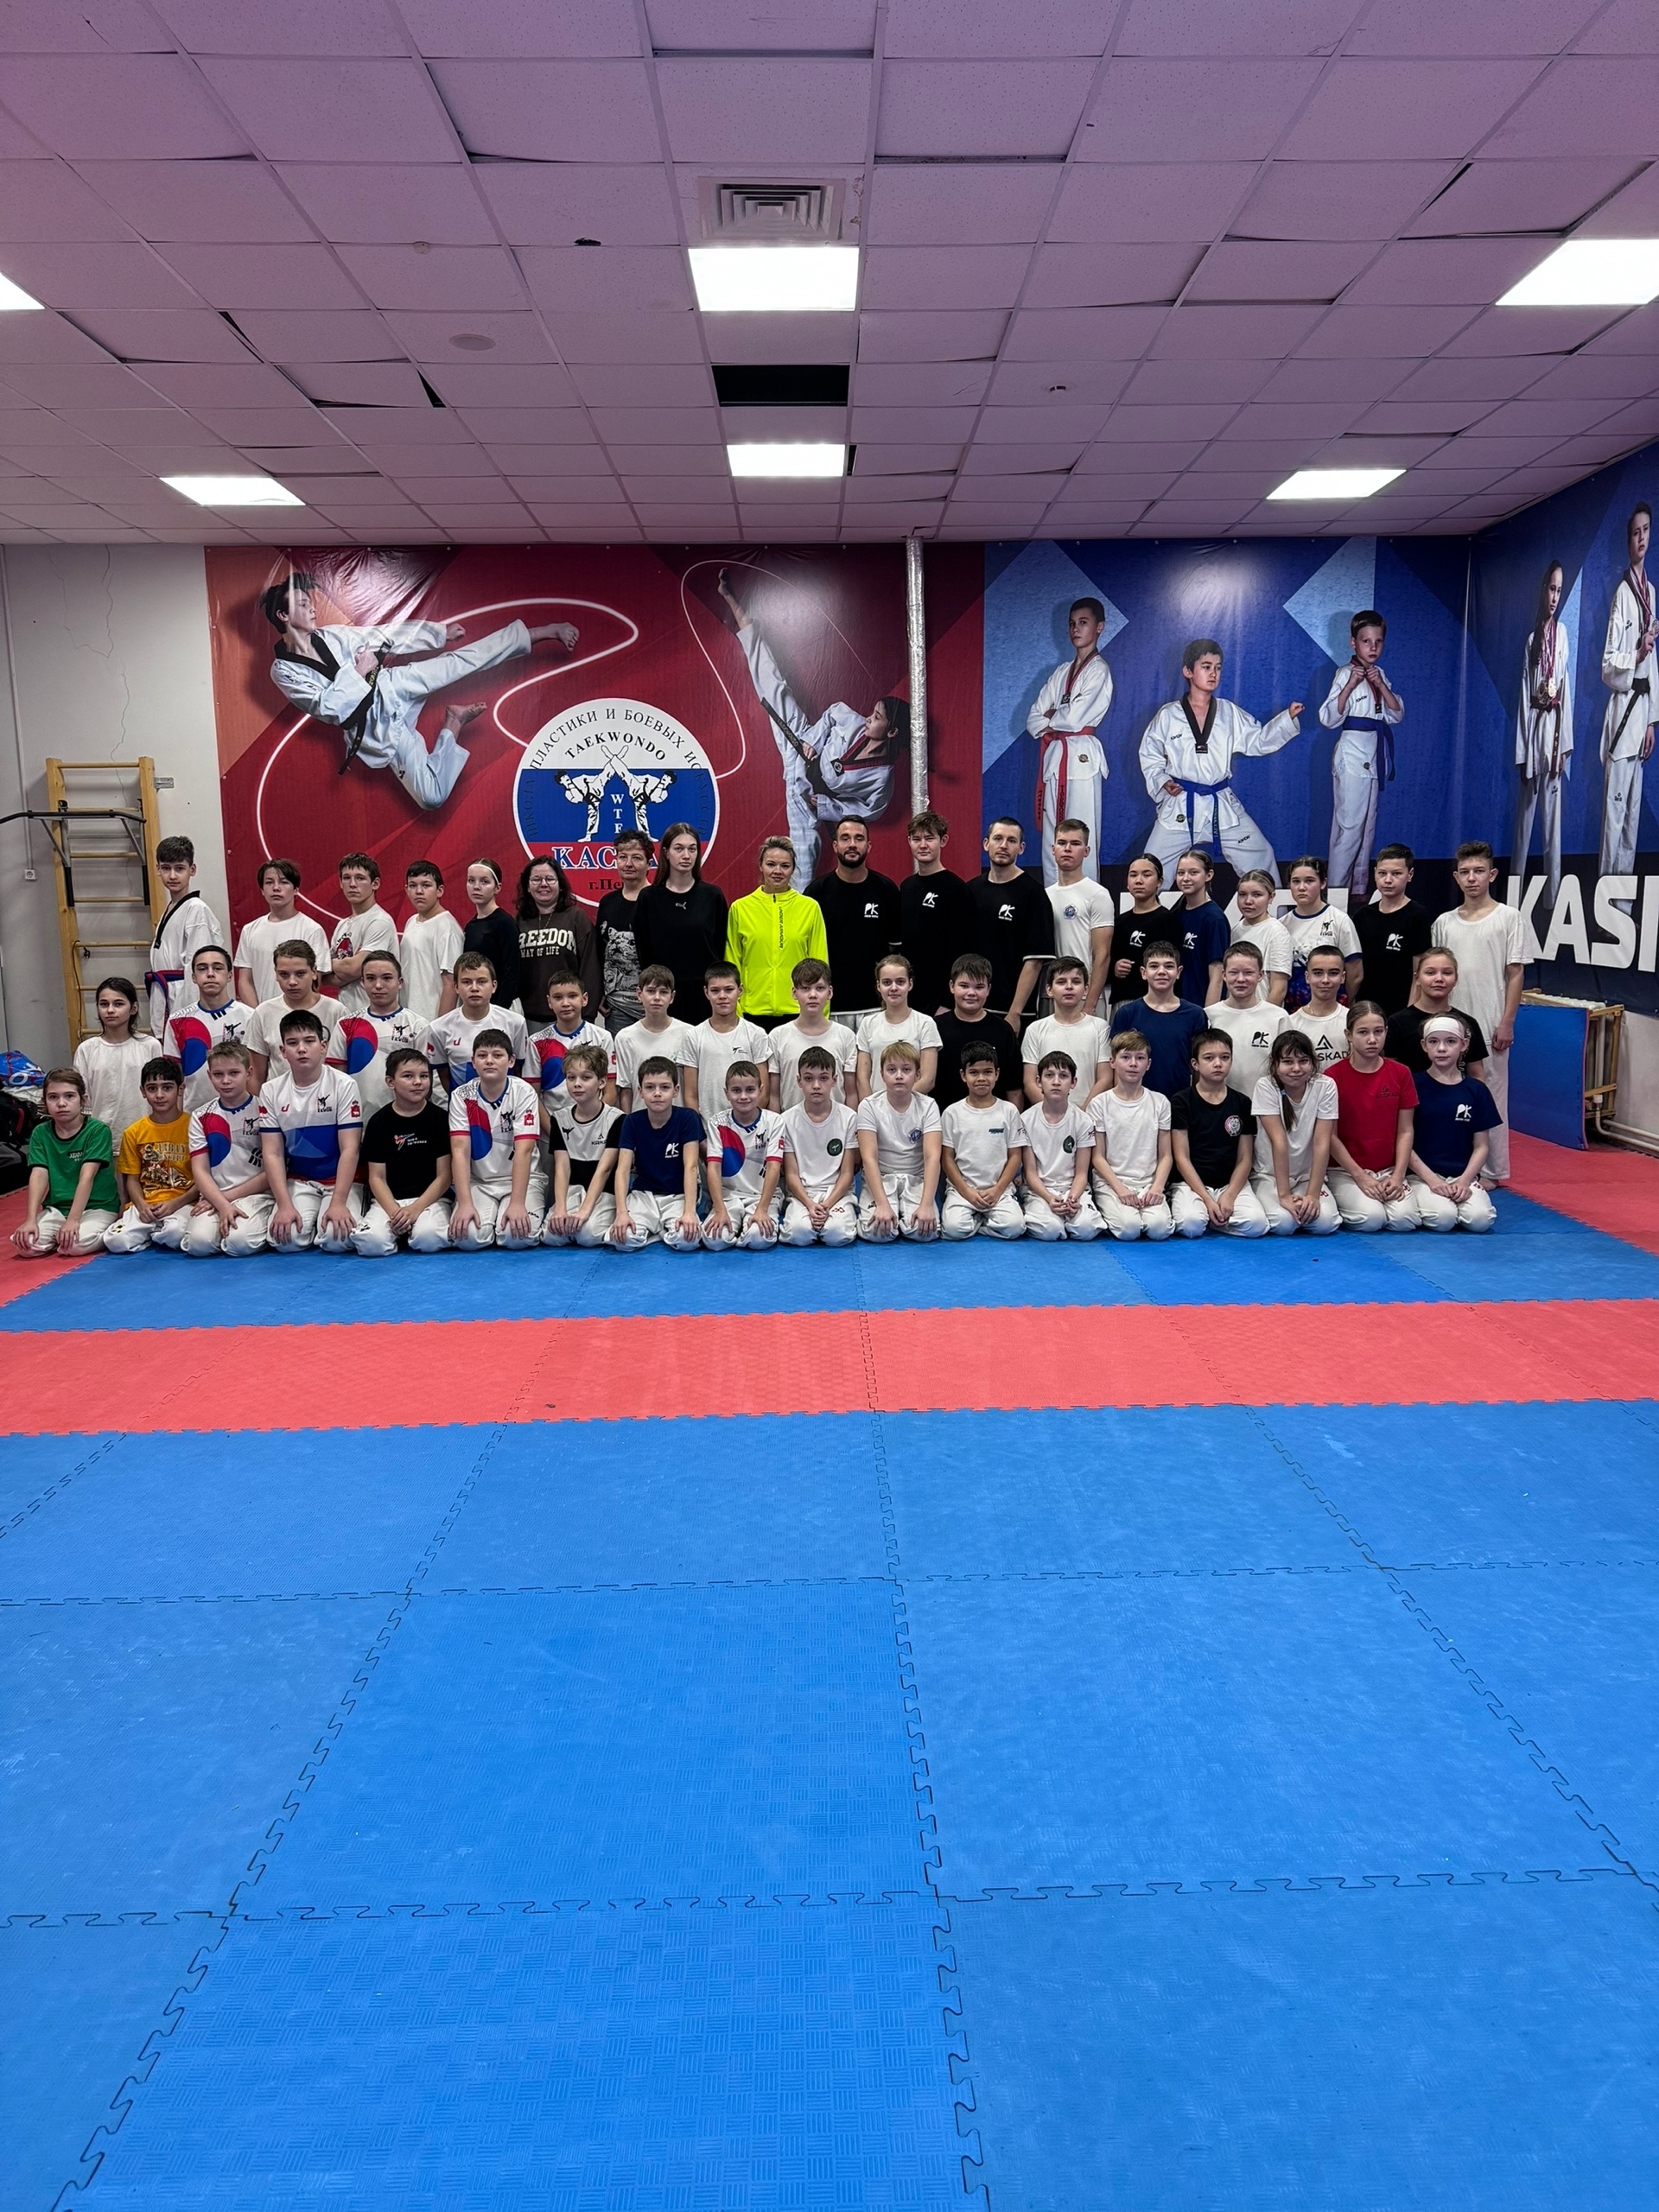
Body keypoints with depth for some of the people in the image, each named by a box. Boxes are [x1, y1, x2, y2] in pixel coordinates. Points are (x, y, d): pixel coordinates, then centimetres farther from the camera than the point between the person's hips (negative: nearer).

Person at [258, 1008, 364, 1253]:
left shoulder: (343, 1085, -11)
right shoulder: (271, 1091, -3)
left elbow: (349, 1150, -13)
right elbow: (272, 1154, -4)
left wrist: (338, 1203, -21)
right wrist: (285, 1205, -15)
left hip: (340, 1179, -2)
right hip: (297, 1181, 2)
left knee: (337, 1239, -25)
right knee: (285, 1239, -23)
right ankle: (309, 1219, 11)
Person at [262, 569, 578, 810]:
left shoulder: (329, 635, 7)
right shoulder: (283, 672, -5)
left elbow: (384, 635, 10)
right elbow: (327, 706, -15)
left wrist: (440, 632, 10)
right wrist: (357, 672, -14)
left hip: (388, 688, 5)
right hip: (375, 728, -4)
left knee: (464, 658, -12)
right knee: (431, 796, -17)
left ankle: (545, 632, -3)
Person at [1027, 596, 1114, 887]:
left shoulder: (1099, 670, -3)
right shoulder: (1061, 672, 17)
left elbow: (1074, 718, -15)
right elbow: (1033, 723, 11)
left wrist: (1050, 717, 3)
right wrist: (1060, 720, -6)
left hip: (1082, 759, -7)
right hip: (1054, 757, 7)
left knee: (1079, 840, -8)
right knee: (1051, 838, 8)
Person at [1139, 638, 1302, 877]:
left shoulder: (1229, 713, 5)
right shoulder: (1168, 716, -2)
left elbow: (1258, 741, 7)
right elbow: (1150, 756, 5)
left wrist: (1288, 718, -4)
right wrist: (1162, 782, -10)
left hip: (1222, 805, 2)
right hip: (1180, 807, -2)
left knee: (1259, 856, 5)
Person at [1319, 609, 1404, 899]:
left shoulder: (1379, 674, 13)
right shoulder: (1345, 673, -9)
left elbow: (1397, 715, 6)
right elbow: (1329, 719, -17)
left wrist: (1381, 685, -7)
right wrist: (1350, 686, -27)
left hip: (1374, 755, 8)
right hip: (1352, 753, -8)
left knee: (1368, 824, 12)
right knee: (1349, 825, -10)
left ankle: (1358, 889, 20)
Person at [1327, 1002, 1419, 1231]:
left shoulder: (1401, 1074, 4)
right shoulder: (1333, 1076, -6)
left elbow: (1405, 1131, 4)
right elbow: (1330, 1136, -6)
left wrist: (1398, 1175, -8)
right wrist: (1360, 1177, -12)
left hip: (1389, 1171, 3)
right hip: (1346, 1170, -3)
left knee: (1405, 1219, -22)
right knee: (1371, 1218, -27)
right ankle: (1340, 1203, 5)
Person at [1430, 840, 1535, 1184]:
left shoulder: (1510, 918, -1)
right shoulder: (1444, 922, 9)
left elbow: (1516, 973, -3)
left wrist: (1506, 1023, -9)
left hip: (1490, 1023, -4)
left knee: (1490, 1091, 0)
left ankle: (1492, 1170, 9)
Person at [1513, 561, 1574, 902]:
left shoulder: (1563, 632, 5)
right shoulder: (1531, 637, 3)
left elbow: (1567, 685, 4)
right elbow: (1524, 693, 1)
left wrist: (1565, 745, -2)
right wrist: (1521, 750, -3)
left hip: (1555, 726, 1)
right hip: (1532, 724, -1)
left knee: (1553, 813, 3)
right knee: (1524, 813, 5)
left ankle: (1553, 895, 7)